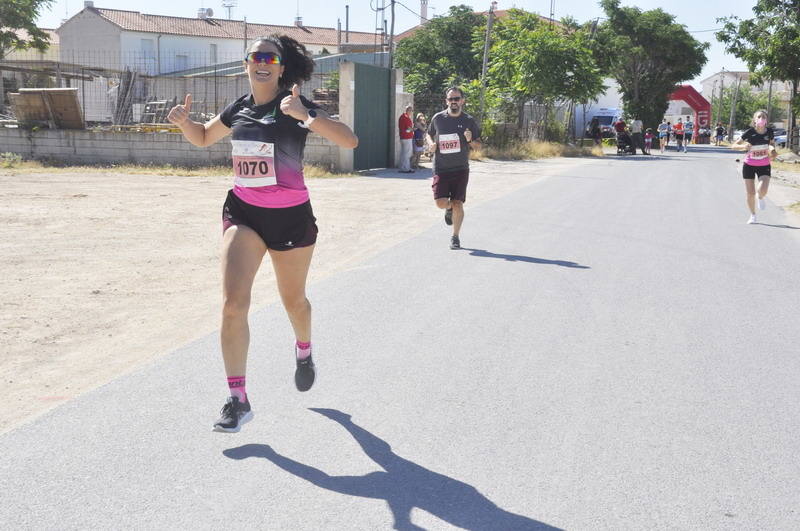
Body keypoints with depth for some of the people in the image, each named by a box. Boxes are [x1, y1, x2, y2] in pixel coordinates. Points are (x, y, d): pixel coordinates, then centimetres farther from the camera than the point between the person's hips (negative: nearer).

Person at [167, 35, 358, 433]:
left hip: (290, 217, -3)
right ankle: (238, 400, -7)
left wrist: (305, 115, -39)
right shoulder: (239, 109, 3)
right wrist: (184, 122, 0)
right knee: (232, 303, -14)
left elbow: (349, 141, -25)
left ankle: (304, 352, 52)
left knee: (293, 300, 17)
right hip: (242, 213, 3)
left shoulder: (296, 108, -12)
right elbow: (203, 137, 22)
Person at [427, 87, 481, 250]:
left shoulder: (469, 121, 0)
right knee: (441, 202, -9)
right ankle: (449, 208, 29)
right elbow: (430, 134, 20)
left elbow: (477, 145, 8)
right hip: (441, 168, 1)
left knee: (458, 204, -5)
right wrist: (432, 144, -2)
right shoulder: (438, 118, 2)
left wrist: (470, 141, -15)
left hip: (460, 169, -1)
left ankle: (455, 237, 12)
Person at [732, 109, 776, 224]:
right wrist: (744, 146, -31)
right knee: (750, 193, 1)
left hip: (764, 166, 1)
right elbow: (734, 145, -11)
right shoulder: (750, 132, -14)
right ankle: (752, 215, 25)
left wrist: (773, 149, -9)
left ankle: (760, 198, 19)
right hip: (749, 166, -1)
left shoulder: (770, 132, -7)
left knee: (763, 190, -19)